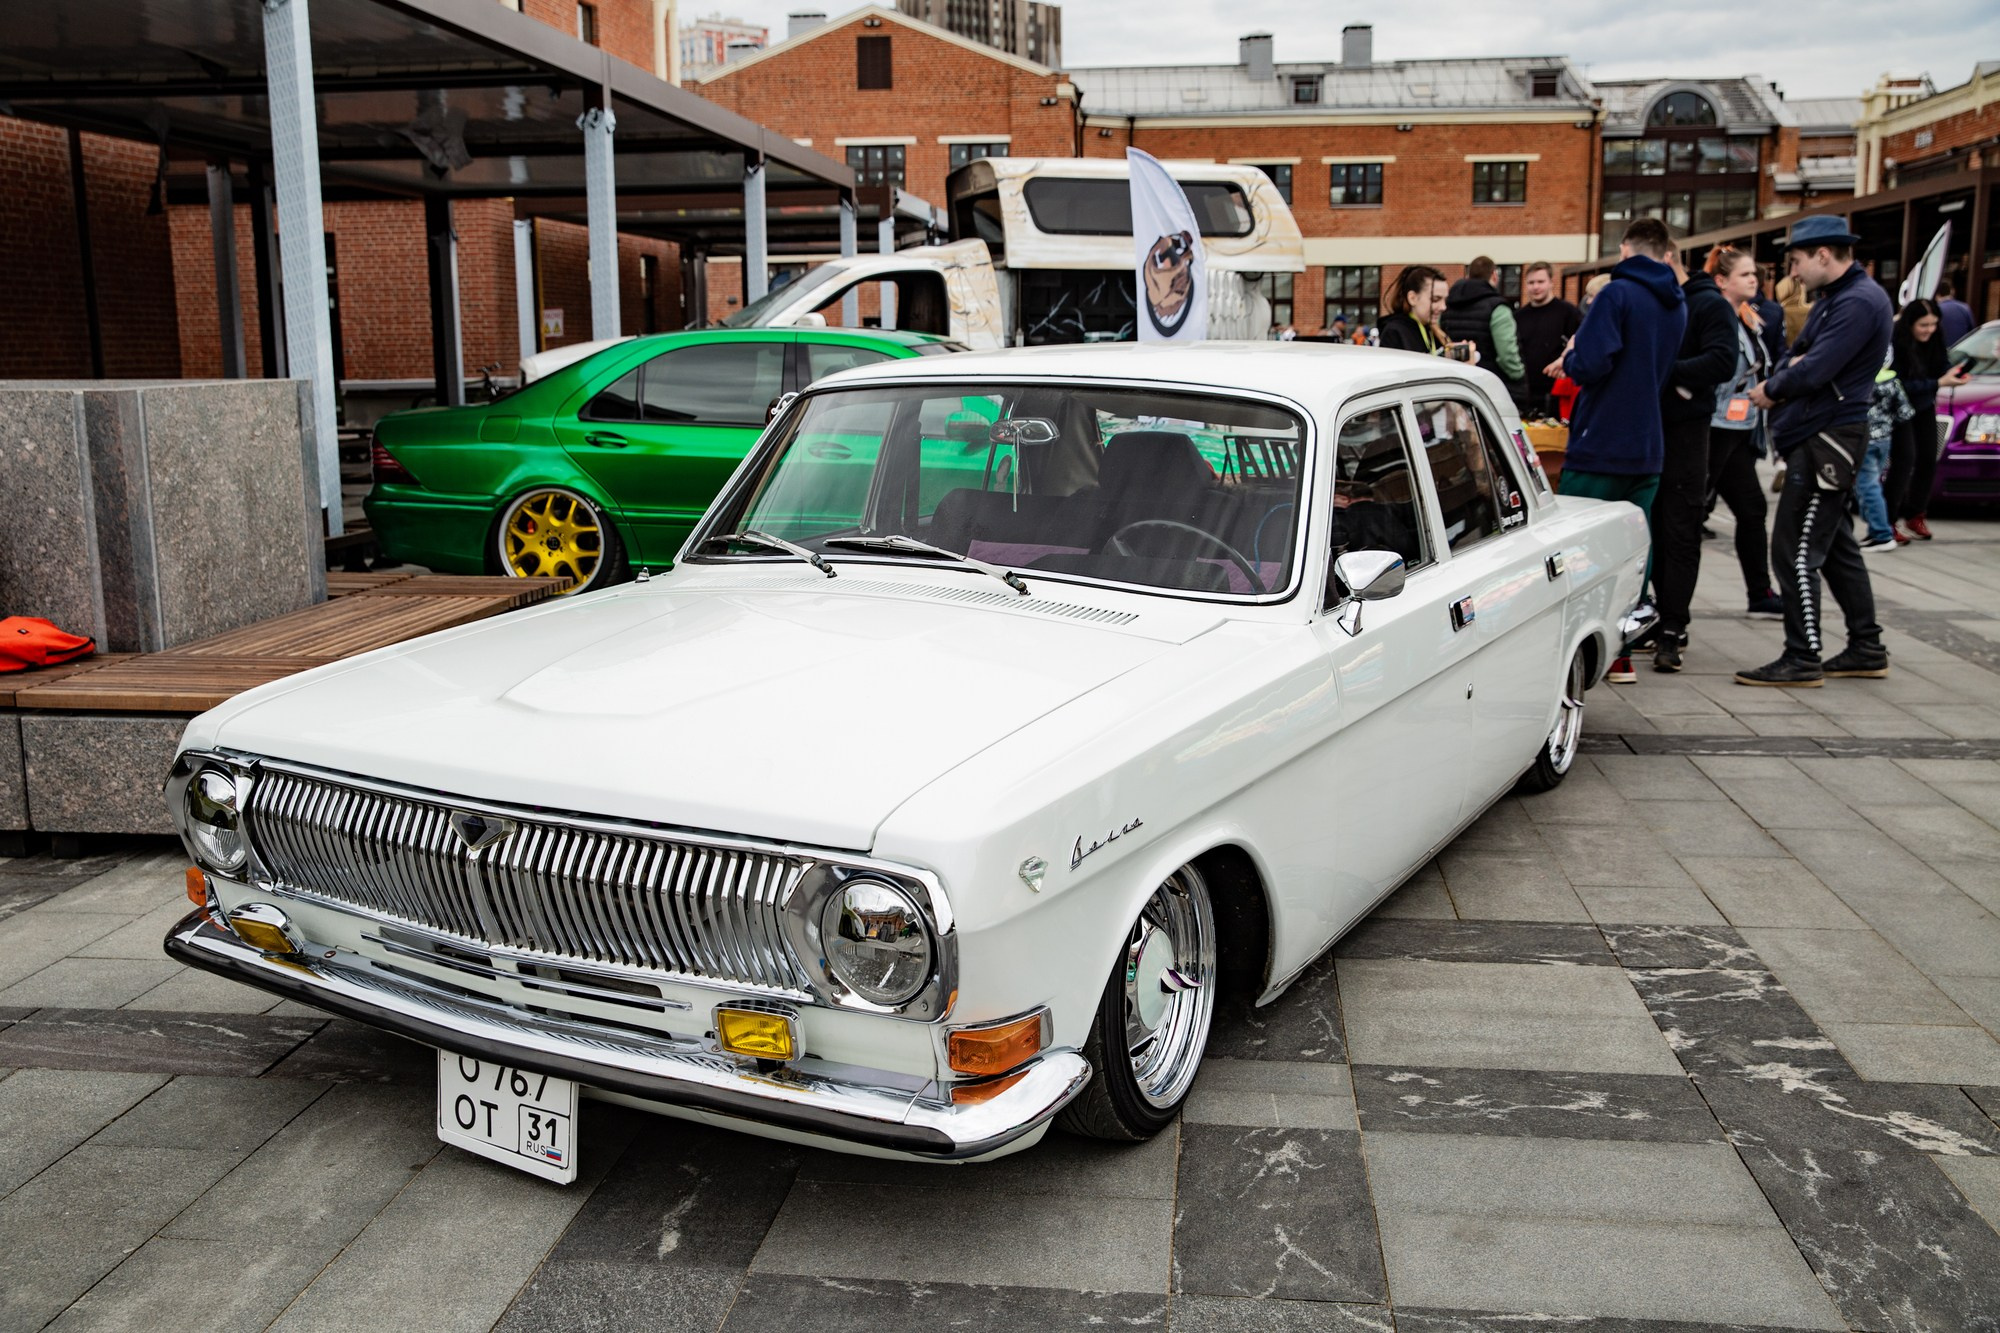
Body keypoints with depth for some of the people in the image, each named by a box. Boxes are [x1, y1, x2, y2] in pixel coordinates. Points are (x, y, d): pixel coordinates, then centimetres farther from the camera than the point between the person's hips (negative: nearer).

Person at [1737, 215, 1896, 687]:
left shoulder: (1859, 302, -17)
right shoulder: (1832, 298, 17)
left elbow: (1813, 373, -24)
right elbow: (1800, 356, 21)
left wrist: (1771, 389, -5)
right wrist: (1780, 381, -2)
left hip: (1828, 439, -11)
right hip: (1820, 437, 11)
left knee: (1797, 551, -9)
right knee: (1835, 545, 16)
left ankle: (1802, 660, -4)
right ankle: (1867, 649, 25)